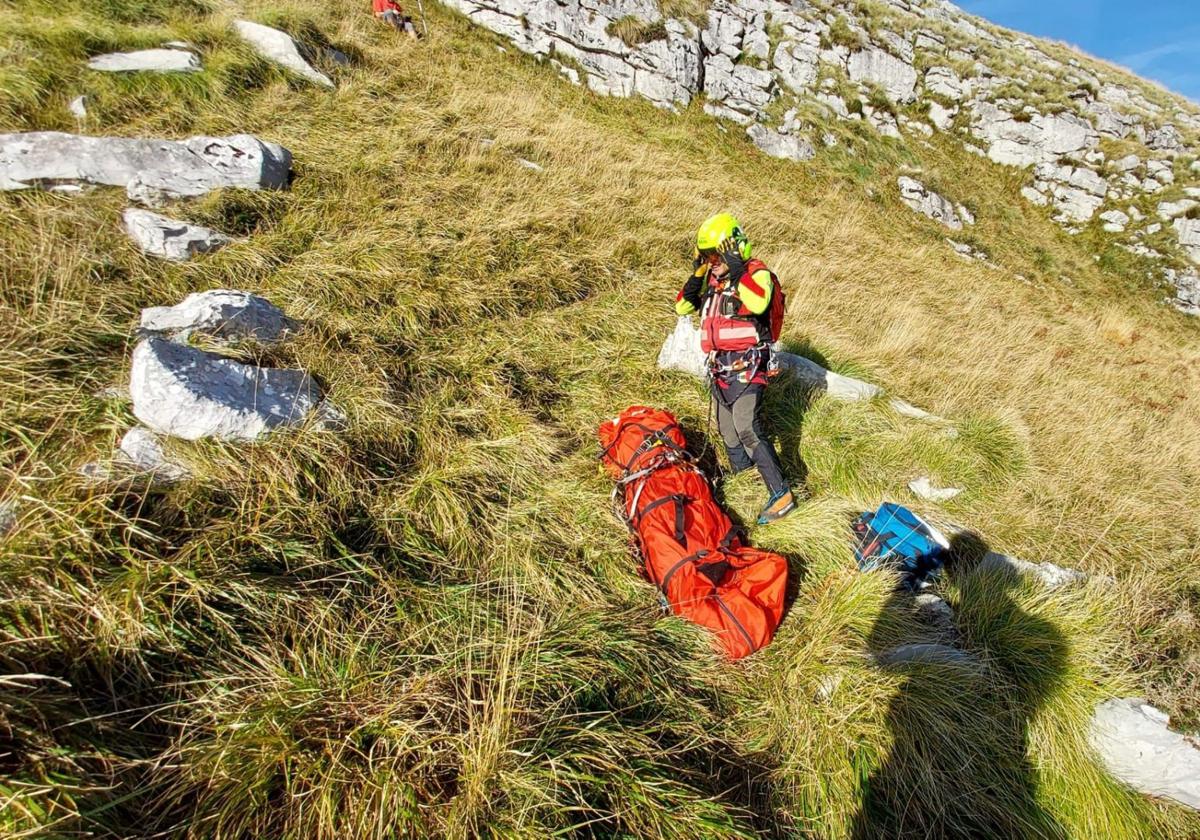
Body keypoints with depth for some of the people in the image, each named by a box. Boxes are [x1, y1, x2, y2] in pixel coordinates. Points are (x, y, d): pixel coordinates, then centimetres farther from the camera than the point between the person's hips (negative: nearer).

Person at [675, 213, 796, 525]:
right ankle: (741, 473, 41)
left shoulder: (757, 274, -11)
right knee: (727, 428, 19)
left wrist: (737, 270, -26)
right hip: (720, 367, 8)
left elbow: (757, 304, -32)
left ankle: (781, 494, -10)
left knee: (748, 430, -17)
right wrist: (696, 275, -4)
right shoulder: (710, 279, 10)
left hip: (747, 367, -8)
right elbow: (682, 307, 8)